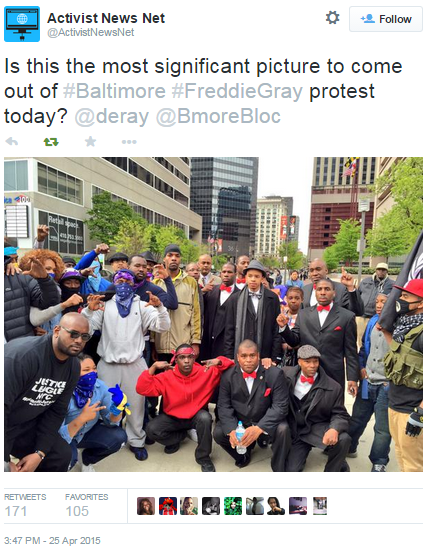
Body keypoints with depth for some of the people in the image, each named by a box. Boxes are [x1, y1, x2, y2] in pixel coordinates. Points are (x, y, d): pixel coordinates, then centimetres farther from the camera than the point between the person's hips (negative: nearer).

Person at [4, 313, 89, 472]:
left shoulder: (73, 367, -8)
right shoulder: (23, 355, -31)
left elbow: (57, 411, -2)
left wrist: (40, 453, -9)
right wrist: (5, 461, -23)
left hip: (26, 425, 7)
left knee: (62, 454, 6)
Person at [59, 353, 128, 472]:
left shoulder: (100, 386, -19)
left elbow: (111, 422, -14)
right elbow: (60, 435, -32)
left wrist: (118, 406, -34)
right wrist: (81, 419, -47)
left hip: (87, 431, 4)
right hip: (64, 436, -4)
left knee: (119, 437, -16)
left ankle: (86, 460, 13)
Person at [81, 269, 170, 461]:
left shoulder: (142, 306, 5)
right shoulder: (105, 305, 6)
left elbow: (163, 326, -5)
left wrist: (159, 307, -22)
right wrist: (89, 310, -19)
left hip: (134, 364, 0)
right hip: (108, 364, 1)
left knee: (136, 404, 10)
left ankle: (136, 441, 29)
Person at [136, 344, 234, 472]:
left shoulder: (206, 372, -17)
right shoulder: (167, 377, -16)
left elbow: (230, 365, -13)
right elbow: (142, 389, -21)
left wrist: (218, 361, -34)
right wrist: (154, 367, -29)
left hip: (197, 416, -1)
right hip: (173, 417, 2)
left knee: (205, 418, -34)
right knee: (151, 429, -21)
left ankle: (203, 457, -7)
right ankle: (179, 436, 11)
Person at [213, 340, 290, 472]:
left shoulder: (275, 374, -17)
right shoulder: (228, 376, -9)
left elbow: (280, 405, -21)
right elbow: (224, 406, -8)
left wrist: (259, 428, -33)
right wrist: (232, 430, -27)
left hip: (266, 422, -2)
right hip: (239, 422, 3)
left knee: (282, 429, -30)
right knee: (218, 433, -17)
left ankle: (279, 469, -1)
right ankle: (243, 453, 16)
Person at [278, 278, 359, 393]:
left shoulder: (347, 316, -2)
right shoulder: (303, 314, 5)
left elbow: (350, 351, -2)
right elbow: (294, 341, 6)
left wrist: (353, 378, -4)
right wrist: (284, 327, -11)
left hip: (333, 375, -2)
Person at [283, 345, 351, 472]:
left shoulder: (333, 387, -11)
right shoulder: (287, 374, -8)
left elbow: (340, 415, -8)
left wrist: (334, 429, -31)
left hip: (318, 429, -1)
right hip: (295, 431, 1)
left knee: (343, 439, -29)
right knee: (292, 470, -6)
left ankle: (333, 468, 1)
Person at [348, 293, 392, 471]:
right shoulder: (373, 322, 5)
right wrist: (361, 366, 9)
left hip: (388, 384, -6)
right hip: (368, 381, 6)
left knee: (383, 428, 9)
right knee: (357, 419, 20)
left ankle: (379, 463, 30)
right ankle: (347, 448, 42)